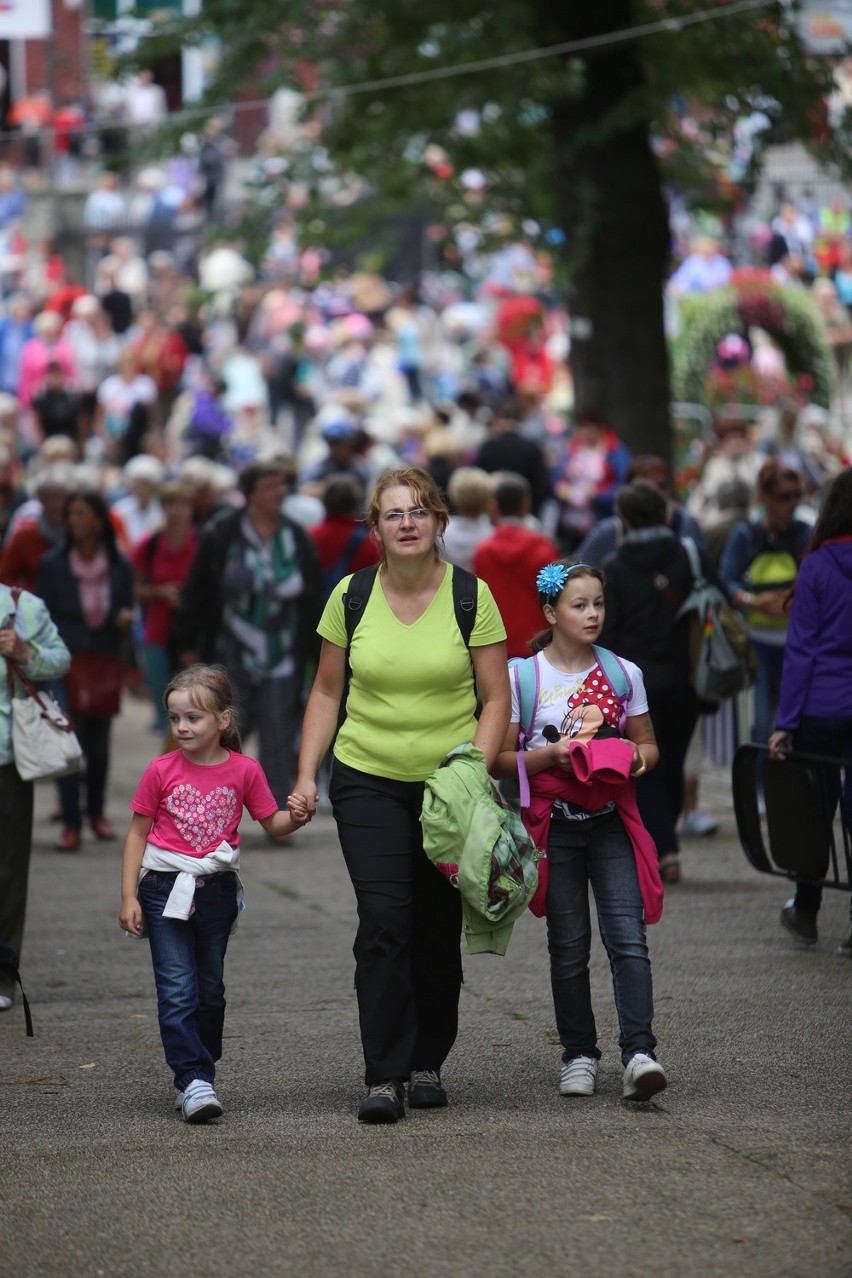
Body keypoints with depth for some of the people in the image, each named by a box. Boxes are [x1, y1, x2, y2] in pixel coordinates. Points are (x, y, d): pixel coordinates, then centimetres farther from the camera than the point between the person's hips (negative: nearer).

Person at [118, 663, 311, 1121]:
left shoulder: (244, 770, -1)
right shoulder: (161, 771, -3)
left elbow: (272, 825, 7)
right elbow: (138, 834, 2)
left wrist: (295, 817, -16)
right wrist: (129, 897, -3)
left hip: (217, 889, 2)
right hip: (165, 889, -2)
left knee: (209, 989, 11)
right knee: (177, 989, -10)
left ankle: (200, 1075, 24)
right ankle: (193, 1080, -14)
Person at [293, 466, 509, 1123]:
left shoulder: (471, 595, -4)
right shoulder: (351, 596, 0)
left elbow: (496, 699, -1)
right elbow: (327, 692, 8)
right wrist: (306, 776, 1)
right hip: (367, 780, 0)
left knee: (438, 928, 6)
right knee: (384, 921, -12)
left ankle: (428, 1063, 22)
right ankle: (384, 1075, -11)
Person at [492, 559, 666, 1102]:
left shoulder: (623, 673, 7)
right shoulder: (521, 677, 0)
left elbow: (649, 746, 15)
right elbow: (500, 760, 1)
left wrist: (634, 757, -8)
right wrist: (551, 755, -16)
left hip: (613, 821, 1)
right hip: (554, 825, -1)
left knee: (628, 936, -12)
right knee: (569, 946, 4)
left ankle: (639, 1052, -19)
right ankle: (579, 1055, 15)